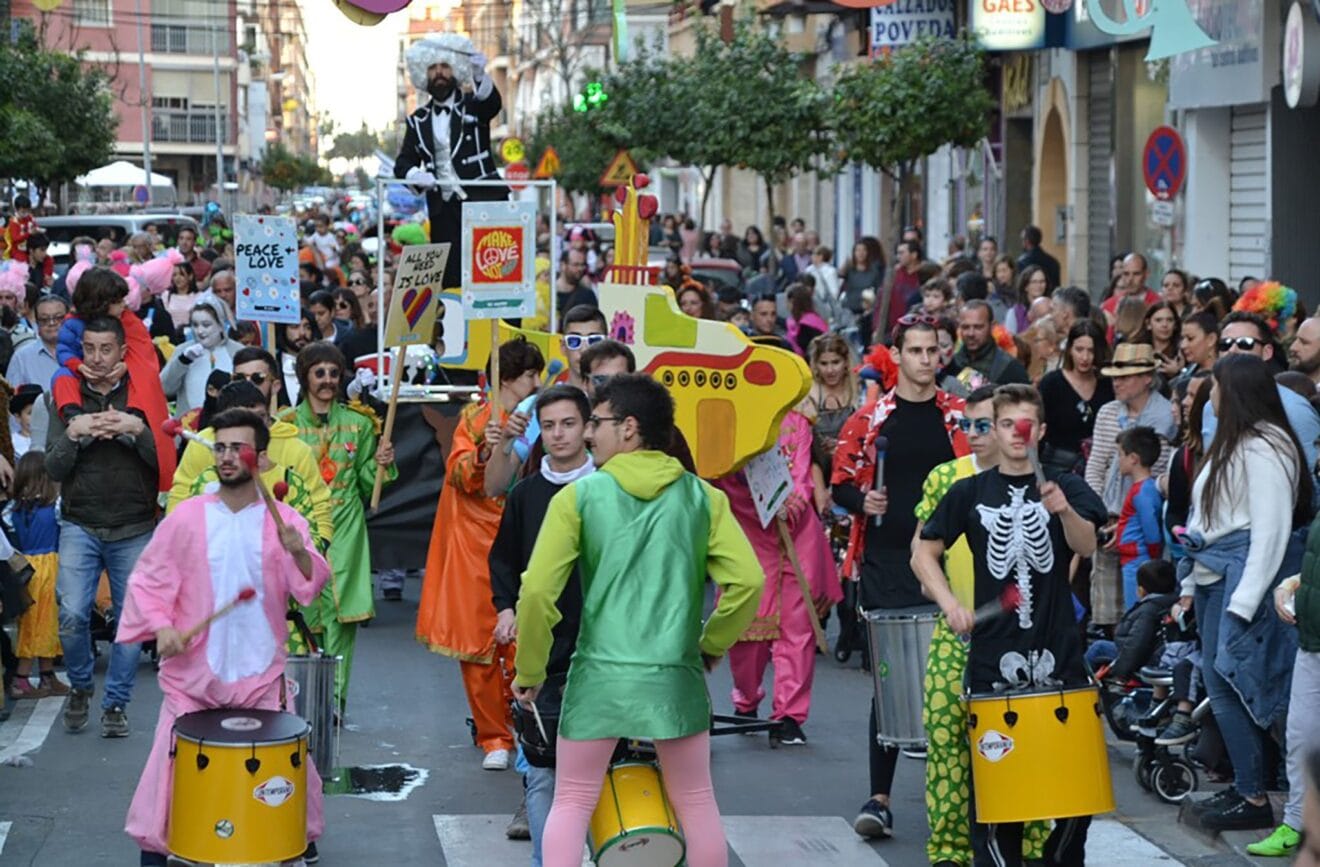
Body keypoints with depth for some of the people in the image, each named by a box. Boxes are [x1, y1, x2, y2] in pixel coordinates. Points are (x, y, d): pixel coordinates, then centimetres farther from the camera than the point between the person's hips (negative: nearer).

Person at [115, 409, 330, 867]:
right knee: (174, 761, -1)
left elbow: (311, 588, -10)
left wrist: (299, 553, -29)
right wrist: (160, 626, -14)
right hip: (193, 671, 0)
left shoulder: (284, 521, 0)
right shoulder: (186, 518, -2)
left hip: (262, 674, 1)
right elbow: (146, 580, 2)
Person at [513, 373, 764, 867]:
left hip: (599, 677, -1)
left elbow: (538, 590, -7)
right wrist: (713, 646, 11)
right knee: (696, 803, 15)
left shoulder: (578, 496, -3)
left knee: (572, 803, 11)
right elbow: (748, 581, -5)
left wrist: (529, 672, 4)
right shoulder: (702, 497, 2)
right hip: (677, 677, 1)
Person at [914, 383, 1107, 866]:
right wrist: (949, 603, -7)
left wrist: (1064, 511, -34)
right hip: (992, 655, 0)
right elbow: (923, 554, 9)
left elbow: (1086, 547, -13)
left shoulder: (1065, 488, 4)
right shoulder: (970, 492, 7)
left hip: (1057, 652, 0)